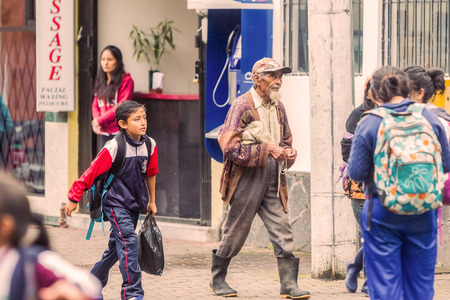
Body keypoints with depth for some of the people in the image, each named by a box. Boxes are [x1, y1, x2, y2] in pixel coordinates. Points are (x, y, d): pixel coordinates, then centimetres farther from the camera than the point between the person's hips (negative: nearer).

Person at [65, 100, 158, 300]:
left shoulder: (149, 145, -1)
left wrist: (151, 201, 23)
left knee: (117, 246, 15)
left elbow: (150, 174, 15)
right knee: (129, 240, -20)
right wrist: (74, 199, -8)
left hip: (134, 204, 7)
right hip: (115, 203, -7)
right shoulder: (114, 148, -19)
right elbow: (91, 172, -13)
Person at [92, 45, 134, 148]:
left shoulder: (125, 80, -6)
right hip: (104, 132, 7)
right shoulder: (101, 81, 17)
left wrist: (100, 120, -10)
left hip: (119, 132, -7)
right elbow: (95, 104, 16)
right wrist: (95, 122, -5)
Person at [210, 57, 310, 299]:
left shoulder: (278, 107, 14)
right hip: (247, 179, -6)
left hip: (273, 180, 6)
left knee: (282, 231, -3)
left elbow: (286, 140, 28)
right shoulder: (242, 105, -9)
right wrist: (265, 150, -21)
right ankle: (217, 280, 22)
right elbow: (229, 146, -17)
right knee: (235, 233, 5)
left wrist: (288, 152, 4)